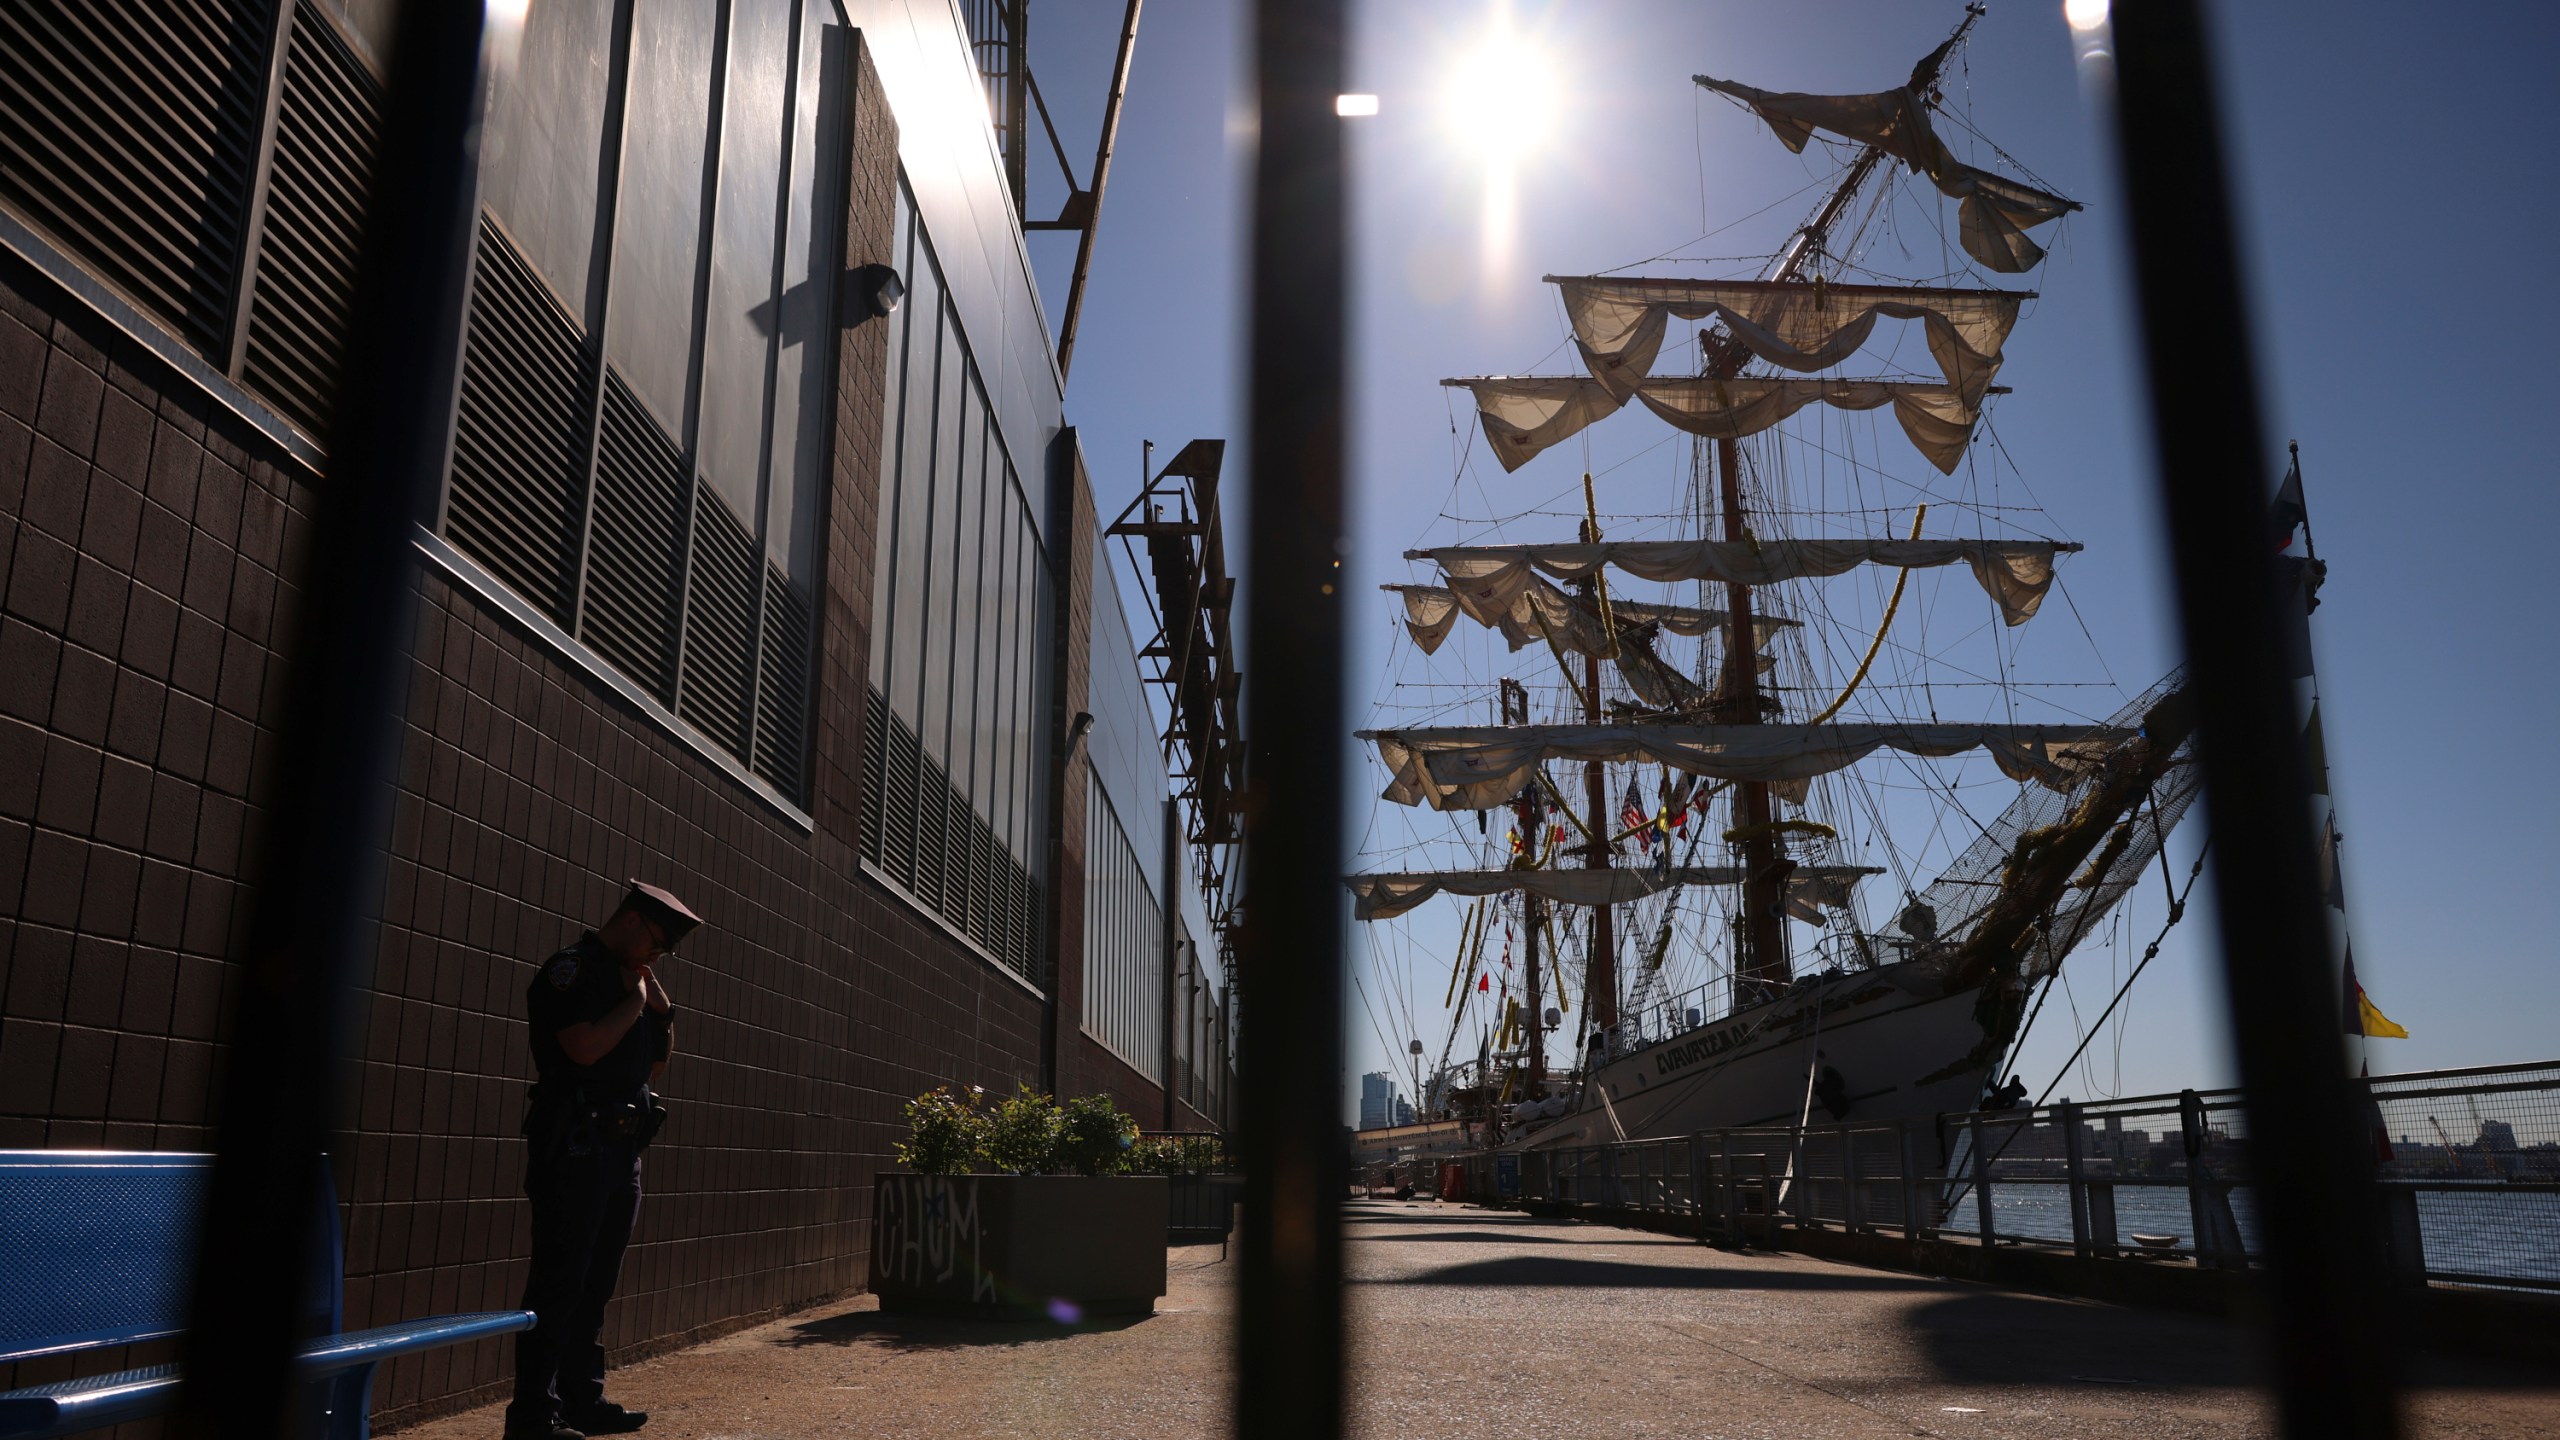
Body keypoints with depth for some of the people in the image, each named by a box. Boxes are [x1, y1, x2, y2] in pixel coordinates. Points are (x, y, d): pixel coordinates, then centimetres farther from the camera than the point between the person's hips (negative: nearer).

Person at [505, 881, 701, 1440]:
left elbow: (656, 1066, 22)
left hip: (622, 1148, 9)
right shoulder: (572, 969, -7)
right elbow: (585, 1047, -22)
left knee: (595, 1286, 12)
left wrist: (663, 1012, 7)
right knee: (558, 1283, -6)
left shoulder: (631, 978, 18)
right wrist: (634, 1002, -9)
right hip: (575, 1147, -9)